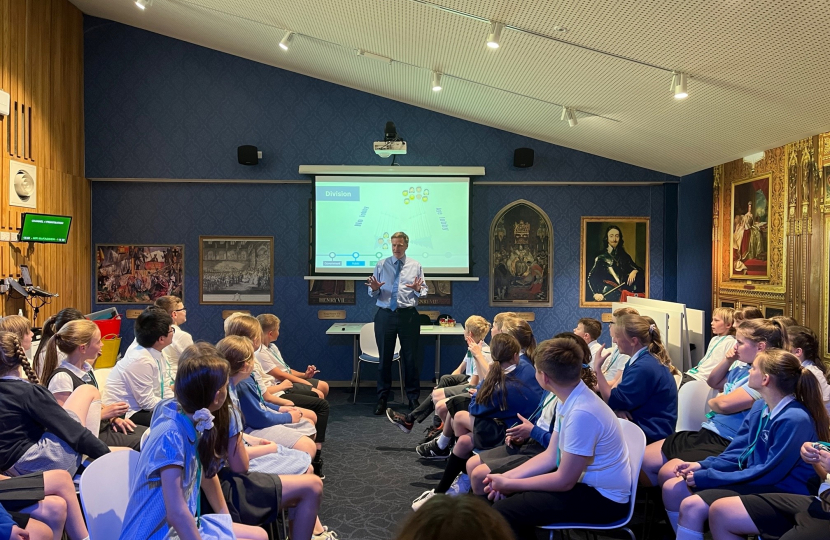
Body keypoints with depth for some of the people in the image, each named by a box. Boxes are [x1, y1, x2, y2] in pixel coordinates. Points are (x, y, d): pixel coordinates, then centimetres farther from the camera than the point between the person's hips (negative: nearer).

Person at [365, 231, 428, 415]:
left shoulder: (415, 266, 7)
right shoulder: (381, 265, 6)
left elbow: (423, 291, 4)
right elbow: (373, 294, 5)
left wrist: (418, 289, -18)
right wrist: (374, 288, -18)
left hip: (408, 315, 0)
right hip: (385, 315, 0)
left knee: (411, 357, 6)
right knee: (385, 358, 6)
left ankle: (413, 398, 19)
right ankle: (382, 399, 18)